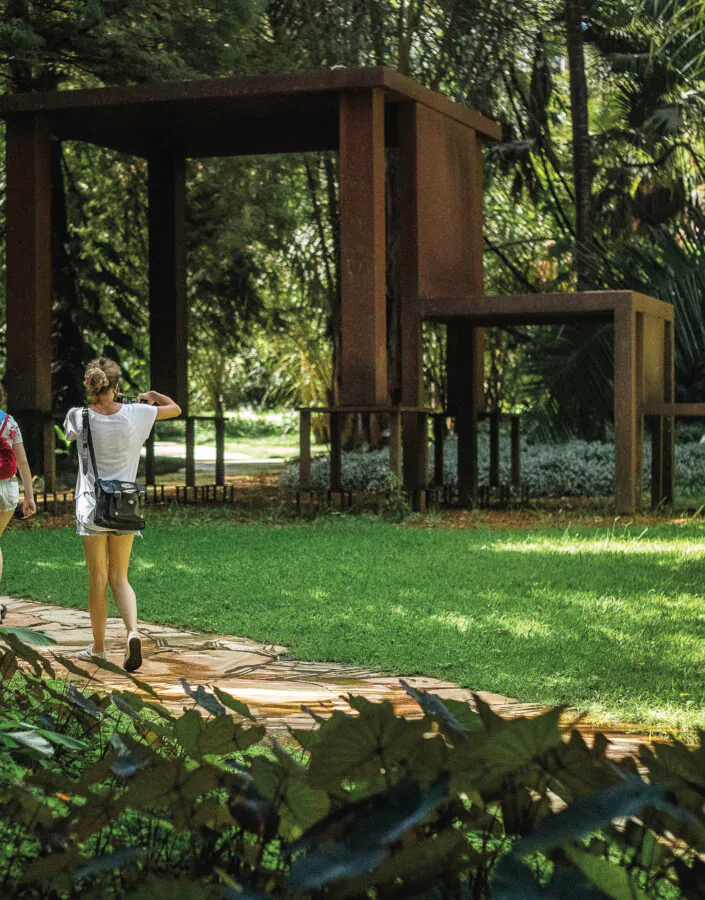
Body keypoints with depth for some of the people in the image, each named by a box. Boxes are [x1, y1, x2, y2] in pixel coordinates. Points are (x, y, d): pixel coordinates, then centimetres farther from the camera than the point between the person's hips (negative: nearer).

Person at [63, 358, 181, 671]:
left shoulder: (78, 416, -8)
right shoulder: (135, 414, -6)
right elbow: (175, 409, 10)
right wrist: (152, 395, 29)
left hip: (92, 506, -1)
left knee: (97, 579, 8)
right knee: (119, 578, 10)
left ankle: (98, 647, 17)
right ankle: (133, 631, -14)